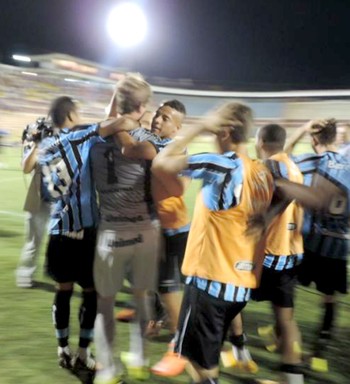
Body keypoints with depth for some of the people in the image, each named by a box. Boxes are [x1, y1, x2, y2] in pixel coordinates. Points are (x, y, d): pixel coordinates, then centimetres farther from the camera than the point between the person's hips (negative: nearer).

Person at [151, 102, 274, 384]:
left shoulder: (224, 166, -18)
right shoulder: (263, 174, 6)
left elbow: (160, 164, -22)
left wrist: (201, 127, -14)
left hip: (210, 280, -8)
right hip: (242, 283, 8)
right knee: (208, 356, 25)